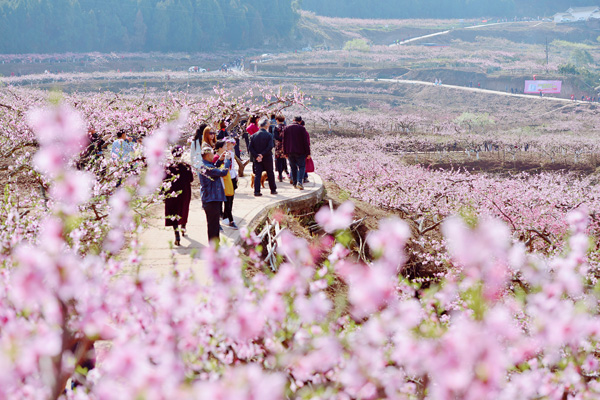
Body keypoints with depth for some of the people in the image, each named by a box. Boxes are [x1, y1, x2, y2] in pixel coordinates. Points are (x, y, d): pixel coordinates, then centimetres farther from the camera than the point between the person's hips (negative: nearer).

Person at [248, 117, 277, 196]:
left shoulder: (254, 135, 0)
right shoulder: (269, 135, -10)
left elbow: (251, 148, -5)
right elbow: (270, 147, -19)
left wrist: (256, 156, -8)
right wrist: (263, 154, -14)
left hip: (257, 158, 2)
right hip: (267, 157, -2)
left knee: (257, 174, 4)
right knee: (270, 173, 13)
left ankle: (256, 191, -5)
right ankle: (273, 189, 21)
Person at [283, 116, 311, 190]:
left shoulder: (287, 128, 6)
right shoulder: (301, 128, -6)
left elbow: (284, 141, 9)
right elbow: (305, 141, -7)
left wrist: (285, 152, 14)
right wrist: (308, 153, -3)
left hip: (290, 152, 4)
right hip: (300, 152, -4)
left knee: (293, 167, 13)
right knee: (301, 166, 3)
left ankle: (294, 183, 13)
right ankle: (299, 182, -15)